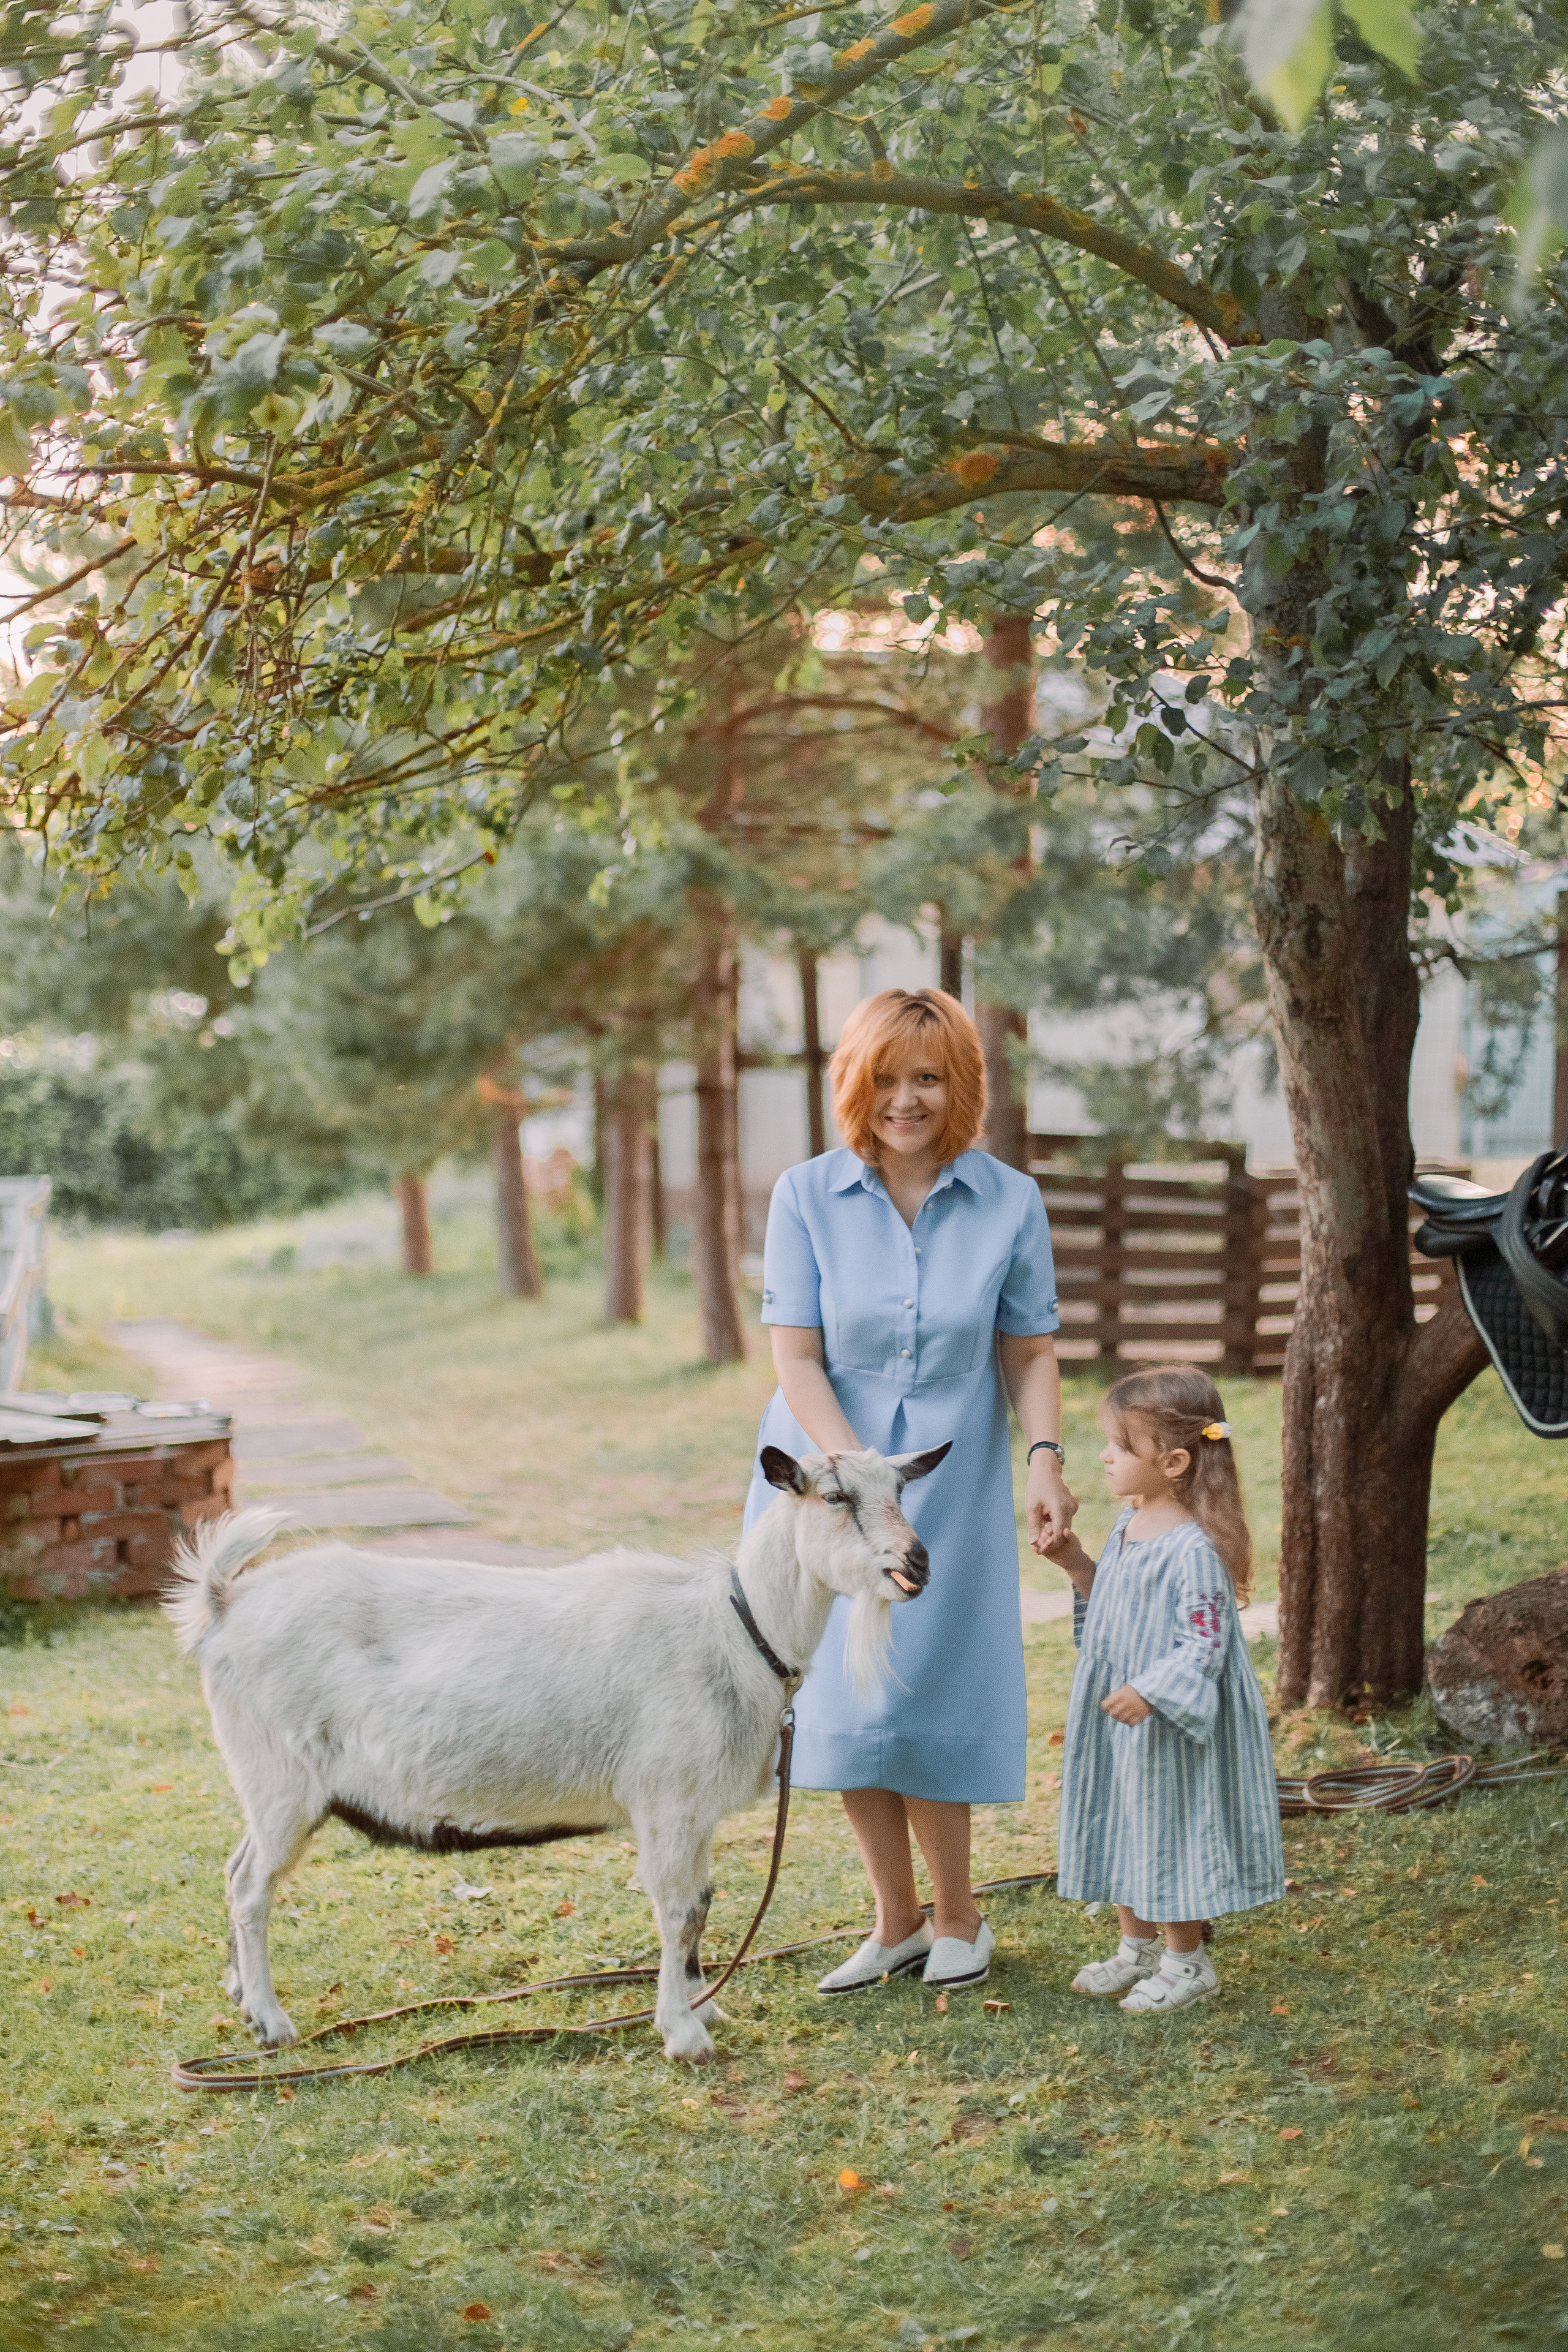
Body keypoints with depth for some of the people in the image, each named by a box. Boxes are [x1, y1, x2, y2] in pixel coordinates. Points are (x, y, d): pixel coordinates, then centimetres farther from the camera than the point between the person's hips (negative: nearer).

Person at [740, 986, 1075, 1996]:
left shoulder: (1010, 1201, -3)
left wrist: (1047, 1460, -12)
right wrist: (858, 1475, -19)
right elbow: (797, 1358, -7)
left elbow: (1030, 1352, 4)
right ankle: (896, 1922, 23)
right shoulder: (807, 1195, -6)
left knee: (919, 1694, -3)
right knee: (845, 1698, 6)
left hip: (950, 1481, -1)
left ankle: (958, 1918, 18)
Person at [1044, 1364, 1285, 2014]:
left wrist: (1149, 1692, -33)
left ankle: (1187, 1962, 21)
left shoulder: (1195, 1549, -23)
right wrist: (1078, 1567, 4)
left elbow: (1205, 1643, -24)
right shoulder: (1127, 1529, 5)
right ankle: (1136, 1948, 34)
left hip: (1173, 1724, -9)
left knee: (1172, 1828, 4)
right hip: (1117, 1716, 9)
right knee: (1119, 1827, 18)